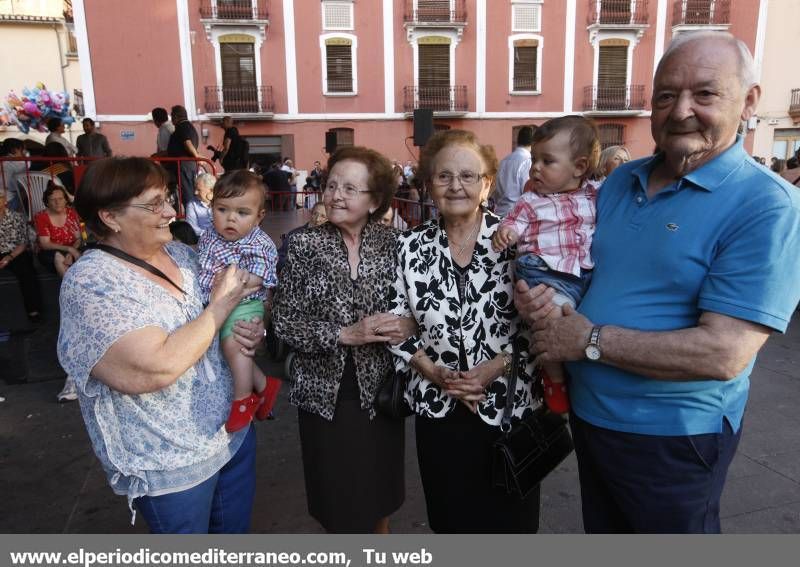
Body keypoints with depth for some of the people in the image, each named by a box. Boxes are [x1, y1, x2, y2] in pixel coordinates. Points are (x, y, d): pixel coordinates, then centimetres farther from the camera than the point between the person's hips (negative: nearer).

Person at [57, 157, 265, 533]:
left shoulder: (180, 253, 0)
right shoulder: (91, 283, -21)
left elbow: (239, 309, 13)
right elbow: (155, 369, -33)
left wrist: (251, 329, -10)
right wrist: (221, 306, -22)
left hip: (234, 427, 6)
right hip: (171, 461, -6)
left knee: (236, 529, 25)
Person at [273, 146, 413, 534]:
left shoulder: (393, 243, -4)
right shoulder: (303, 245, -7)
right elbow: (284, 322, -9)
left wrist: (409, 326, -18)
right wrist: (346, 334, -21)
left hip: (379, 389, 1)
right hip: (324, 392, -1)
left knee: (379, 494, 19)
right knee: (337, 501, 13)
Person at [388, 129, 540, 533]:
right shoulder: (410, 247, -1)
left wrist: (497, 366, -17)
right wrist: (433, 372, -11)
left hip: (509, 407, -2)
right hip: (437, 409, 2)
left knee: (510, 521, 14)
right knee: (449, 520, 20)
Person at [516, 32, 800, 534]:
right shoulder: (620, 180, 1)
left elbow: (723, 354, -28)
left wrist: (590, 340, -22)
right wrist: (542, 293, -10)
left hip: (673, 437, -6)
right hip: (588, 414, 6)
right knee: (603, 532, 27)